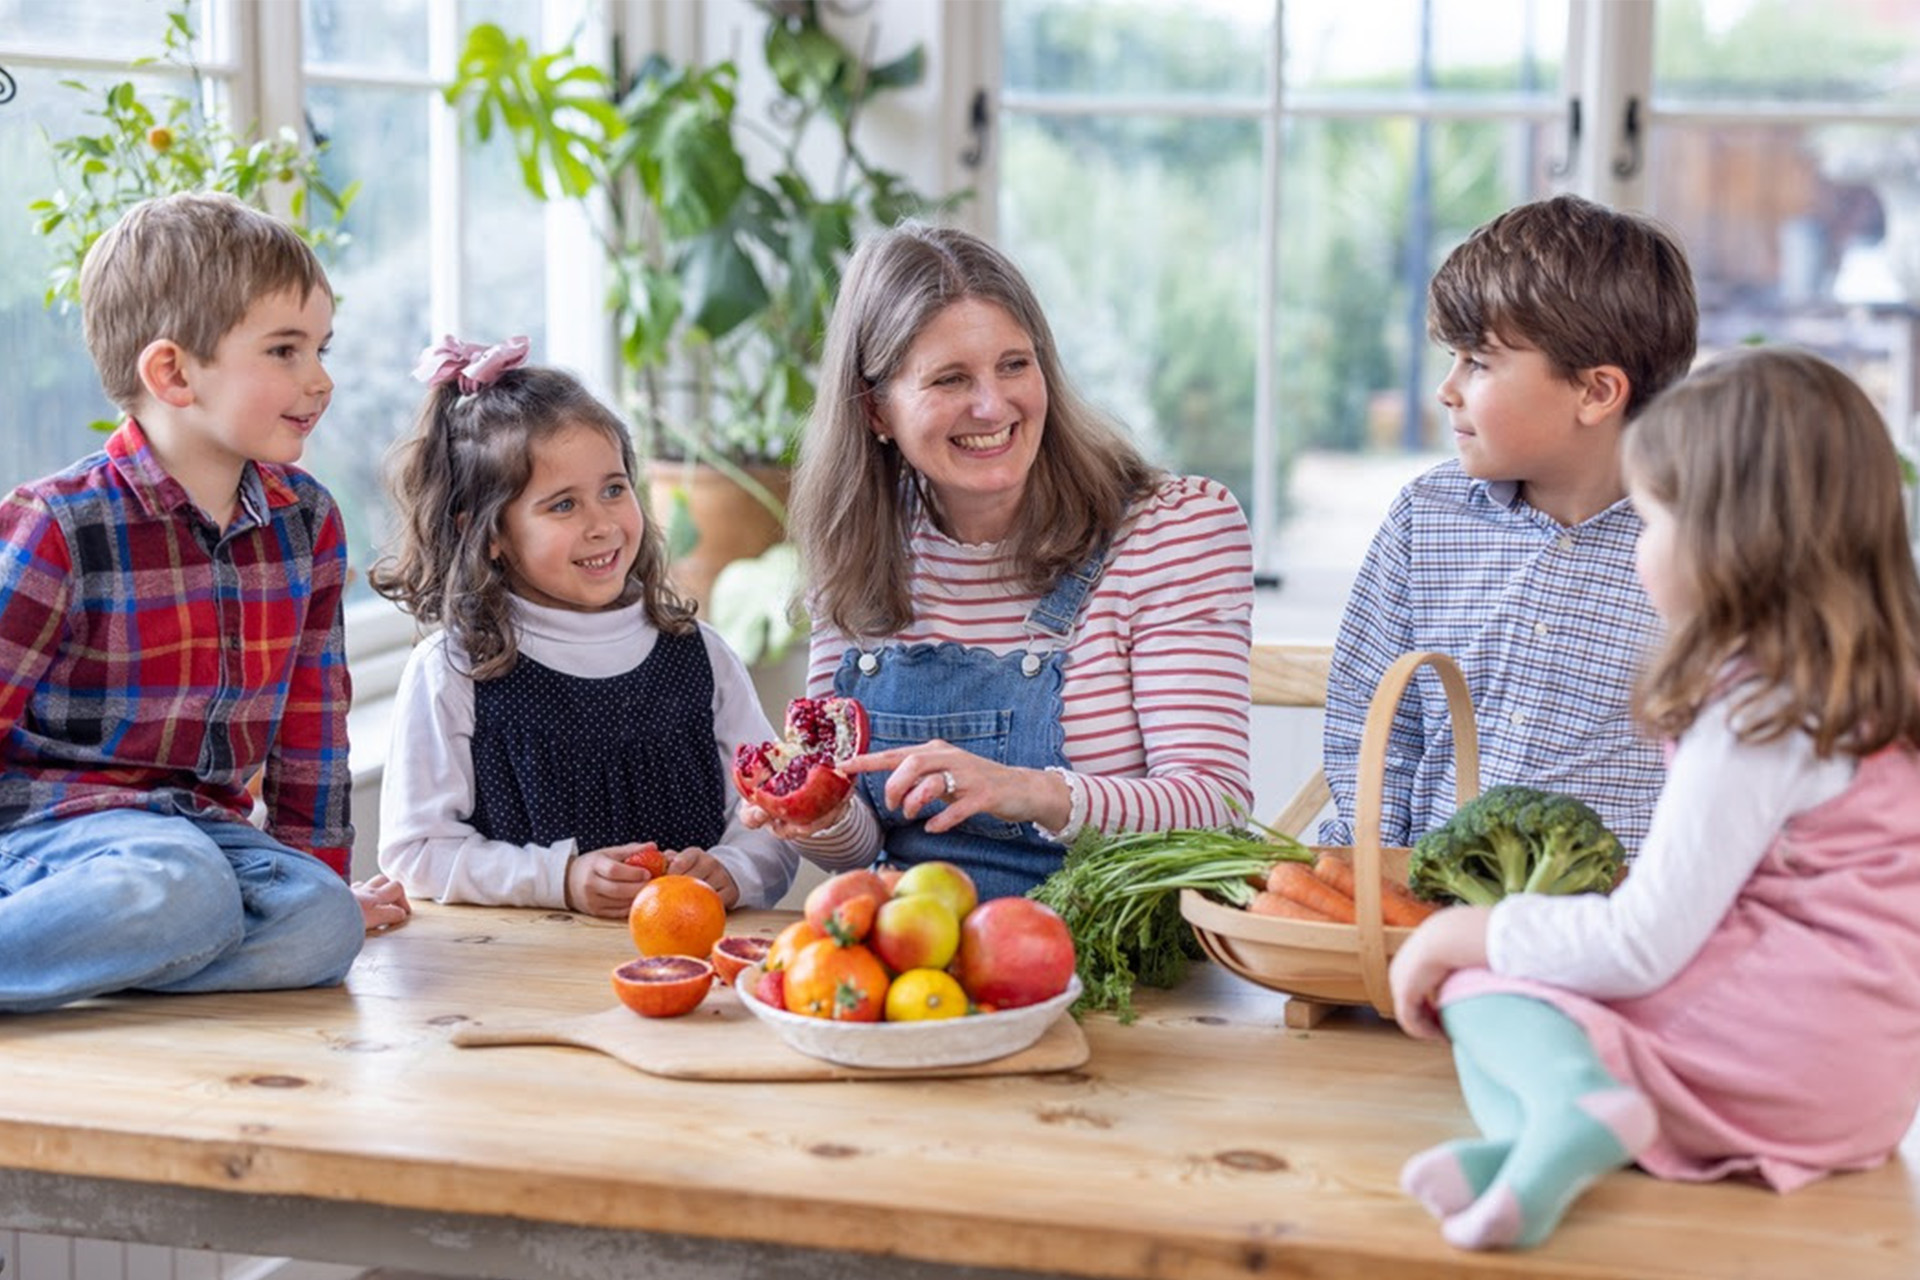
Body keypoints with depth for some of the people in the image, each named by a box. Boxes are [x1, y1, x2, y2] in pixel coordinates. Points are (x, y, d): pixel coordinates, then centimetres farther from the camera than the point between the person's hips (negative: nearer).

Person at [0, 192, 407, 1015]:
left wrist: (324, 876, 21)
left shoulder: (306, 519, 7)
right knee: (183, 897, -37)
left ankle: (75, 960, -21)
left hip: (203, 826, 6)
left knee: (320, 924, -25)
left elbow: (311, 719, 17)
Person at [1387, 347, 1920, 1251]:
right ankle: (1537, 1142, -22)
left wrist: (1458, 934, -3)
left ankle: (1567, 1106, -31)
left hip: (1792, 1061, -9)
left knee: (1476, 983, -1)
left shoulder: (1759, 717, -16)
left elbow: (1640, 948, -16)